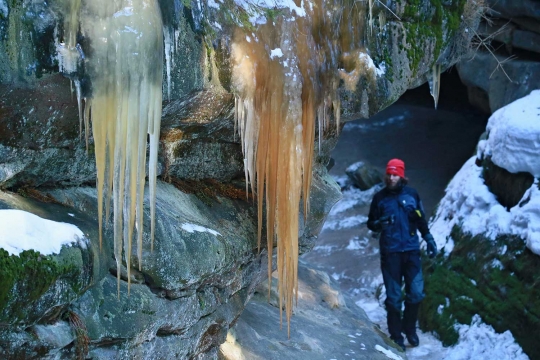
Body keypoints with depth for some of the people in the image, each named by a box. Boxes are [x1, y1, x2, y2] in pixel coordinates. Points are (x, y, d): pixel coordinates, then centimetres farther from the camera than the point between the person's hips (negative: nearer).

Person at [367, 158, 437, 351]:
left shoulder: (411, 194, 4)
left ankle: (410, 329, 23)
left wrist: (429, 239, 9)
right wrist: (378, 223, -17)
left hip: (411, 250, 1)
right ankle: (396, 335, 15)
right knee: (394, 296, 3)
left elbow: (421, 220, 13)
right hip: (390, 252, -1)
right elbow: (370, 223, 5)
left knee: (416, 293, 1)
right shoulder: (379, 197, 1)